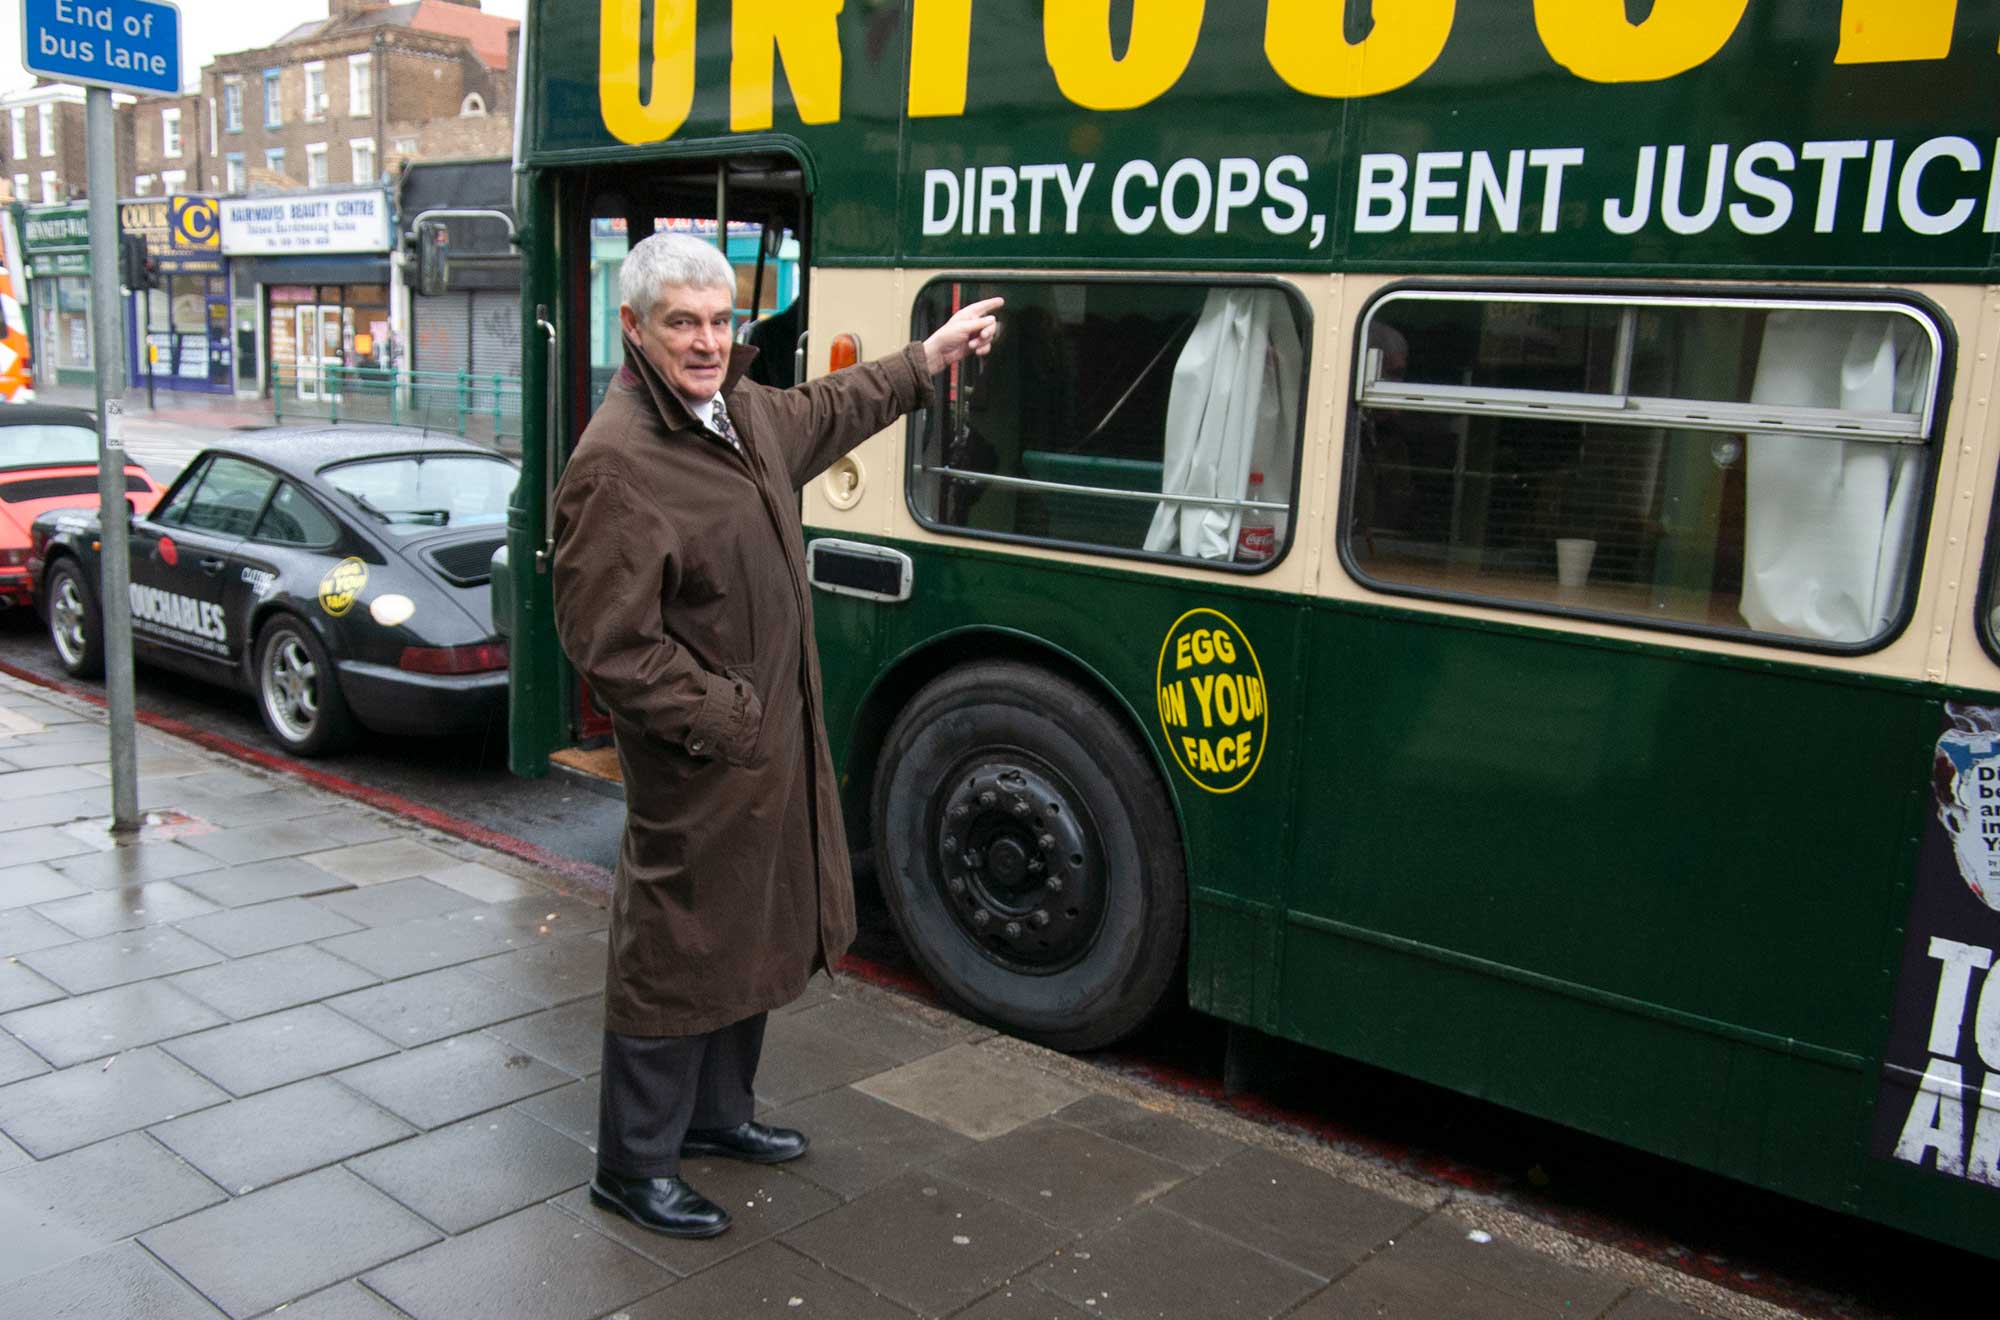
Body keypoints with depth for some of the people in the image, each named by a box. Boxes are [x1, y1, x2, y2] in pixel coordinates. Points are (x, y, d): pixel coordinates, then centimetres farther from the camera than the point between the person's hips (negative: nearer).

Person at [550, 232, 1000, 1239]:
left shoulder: (740, 410, 6)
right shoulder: (616, 464, -23)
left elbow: (824, 414, 29)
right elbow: (610, 645, -24)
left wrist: (927, 359, 35)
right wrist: (725, 721, -21)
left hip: (770, 741, 10)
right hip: (695, 765, -9)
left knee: (756, 935, 21)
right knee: (676, 954, 3)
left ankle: (717, 1115, 41)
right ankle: (633, 1169, 21)